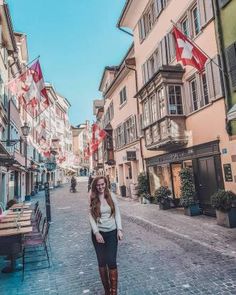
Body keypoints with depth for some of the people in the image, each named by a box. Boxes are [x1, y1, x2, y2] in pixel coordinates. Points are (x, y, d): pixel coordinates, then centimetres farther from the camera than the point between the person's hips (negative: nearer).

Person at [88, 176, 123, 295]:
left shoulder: (112, 197, -2)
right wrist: (96, 233, -13)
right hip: (98, 233, 0)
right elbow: (91, 217, -7)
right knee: (101, 262, 9)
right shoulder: (92, 199, -5)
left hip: (112, 232, 0)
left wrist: (119, 229, -6)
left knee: (111, 262, -5)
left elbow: (117, 214, 1)